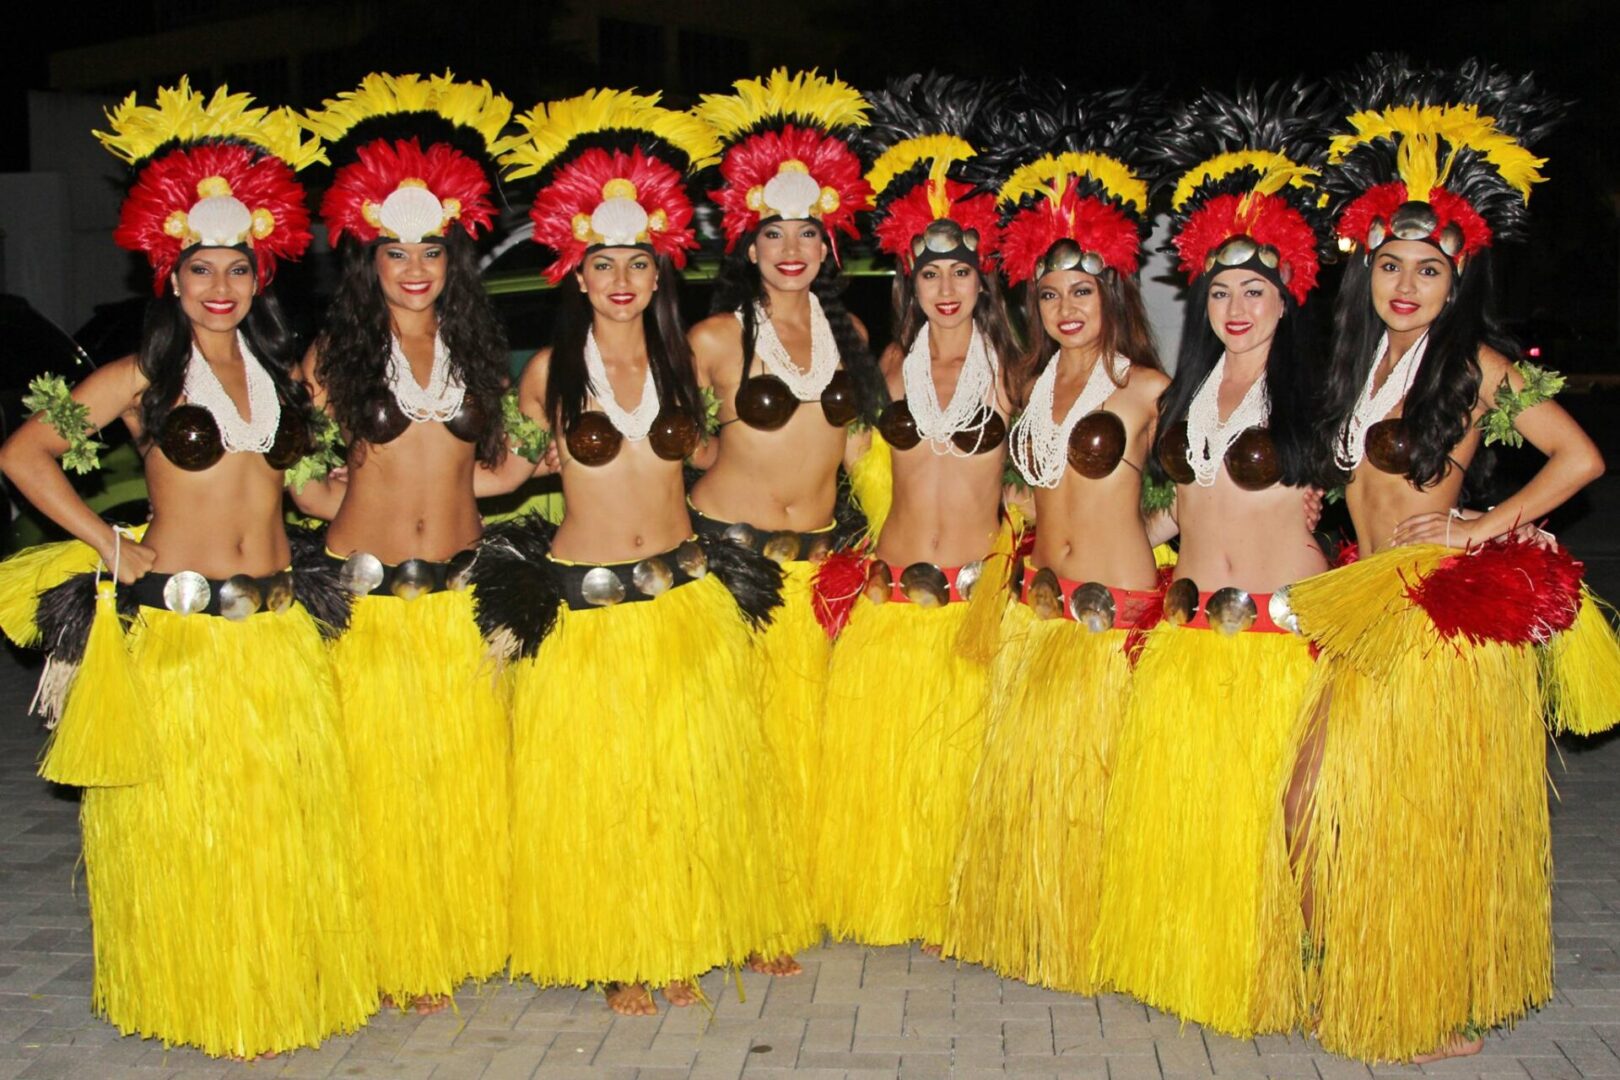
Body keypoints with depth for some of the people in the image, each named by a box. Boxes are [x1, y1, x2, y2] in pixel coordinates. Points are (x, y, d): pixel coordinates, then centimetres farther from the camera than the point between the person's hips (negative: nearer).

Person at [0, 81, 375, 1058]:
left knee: (285, 816, 9)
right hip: (175, 626, -4)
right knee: (185, 819, 5)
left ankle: (286, 984, 25)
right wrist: (110, 547, -7)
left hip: (277, 624, 4)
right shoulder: (143, 376, -3)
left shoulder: (279, 370, 10)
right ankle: (202, 998, 20)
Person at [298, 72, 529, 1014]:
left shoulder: (475, 348, 7)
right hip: (369, 595, -2)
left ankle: (469, 934, 24)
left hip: (461, 592, 3)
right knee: (385, 777, 4)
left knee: (471, 770, 8)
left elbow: (496, 462, 10)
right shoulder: (336, 353, 0)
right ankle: (403, 954, 17)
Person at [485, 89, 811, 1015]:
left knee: (689, 780, 8)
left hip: (687, 598, 2)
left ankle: (681, 939, 24)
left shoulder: (685, 359, 1)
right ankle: (615, 951, 20)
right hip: (585, 607, -2)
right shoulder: (551, 371, -3)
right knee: (593, 785, 4)